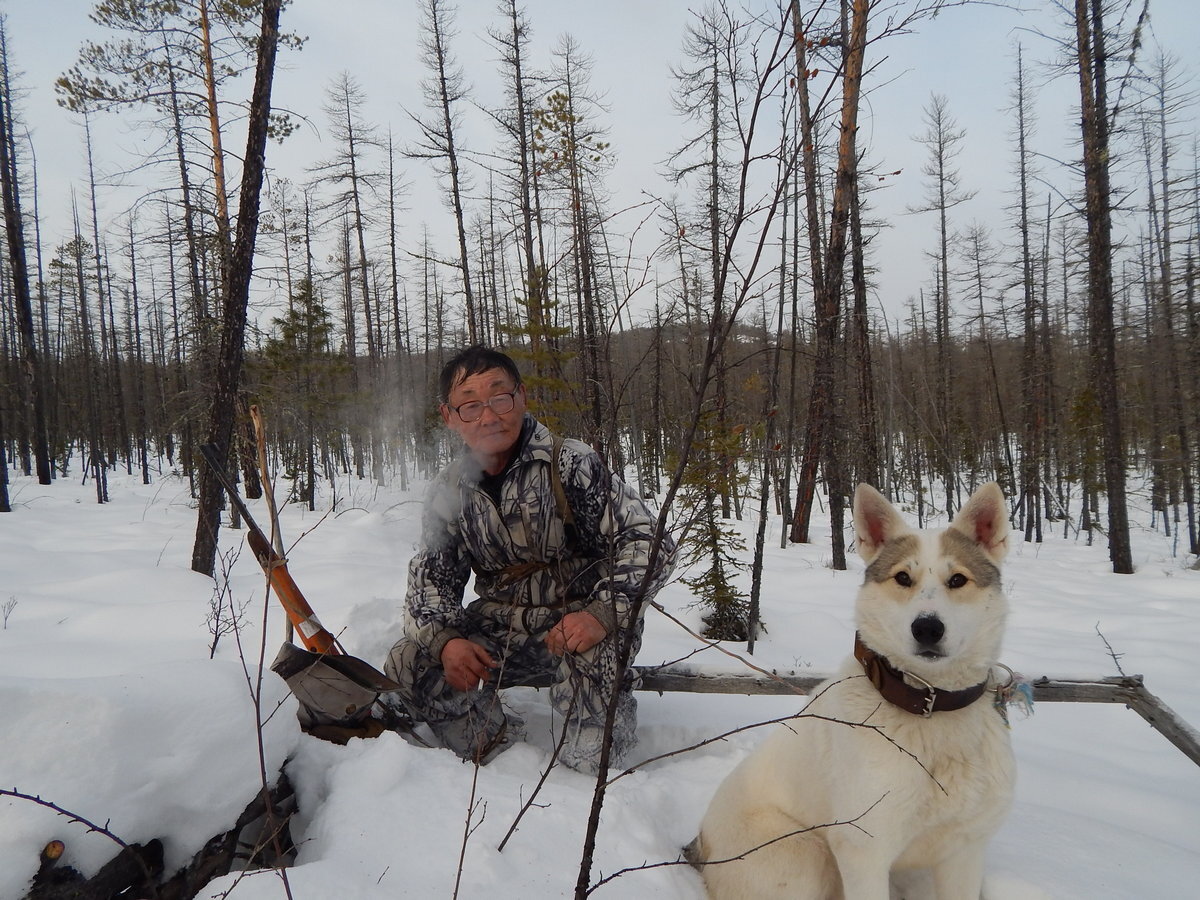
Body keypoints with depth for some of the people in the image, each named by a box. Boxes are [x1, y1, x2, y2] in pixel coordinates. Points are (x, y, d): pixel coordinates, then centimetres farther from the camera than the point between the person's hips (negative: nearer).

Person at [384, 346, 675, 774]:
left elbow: (649, 541, -19)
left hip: (580, 623, -4)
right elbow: (432, 576, 4)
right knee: (407, 665, -14)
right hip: (500, 630, 5)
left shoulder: (571, 463, -16)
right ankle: (492, 740, 11)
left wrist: (603, 614, -35)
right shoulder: (449, 490, 0)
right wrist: (445, 639, -18)